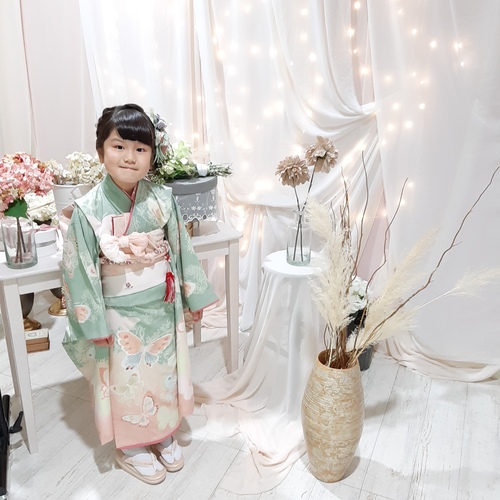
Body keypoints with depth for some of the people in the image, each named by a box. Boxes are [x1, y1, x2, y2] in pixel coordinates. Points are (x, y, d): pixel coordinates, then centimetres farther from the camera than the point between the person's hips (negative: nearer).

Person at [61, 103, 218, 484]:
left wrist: (194, 295, 6)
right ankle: (131, 448, 39)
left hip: (162, 309, 3)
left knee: (164, 372, 19)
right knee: (126, 379, 14)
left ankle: (165, 436, 44)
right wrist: (94, 323, -10)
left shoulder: (163, 200, -8)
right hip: (120, 315, -3)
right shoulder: (88, 209, -16)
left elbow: (182, 250, 1)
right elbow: (79, 269, -11)